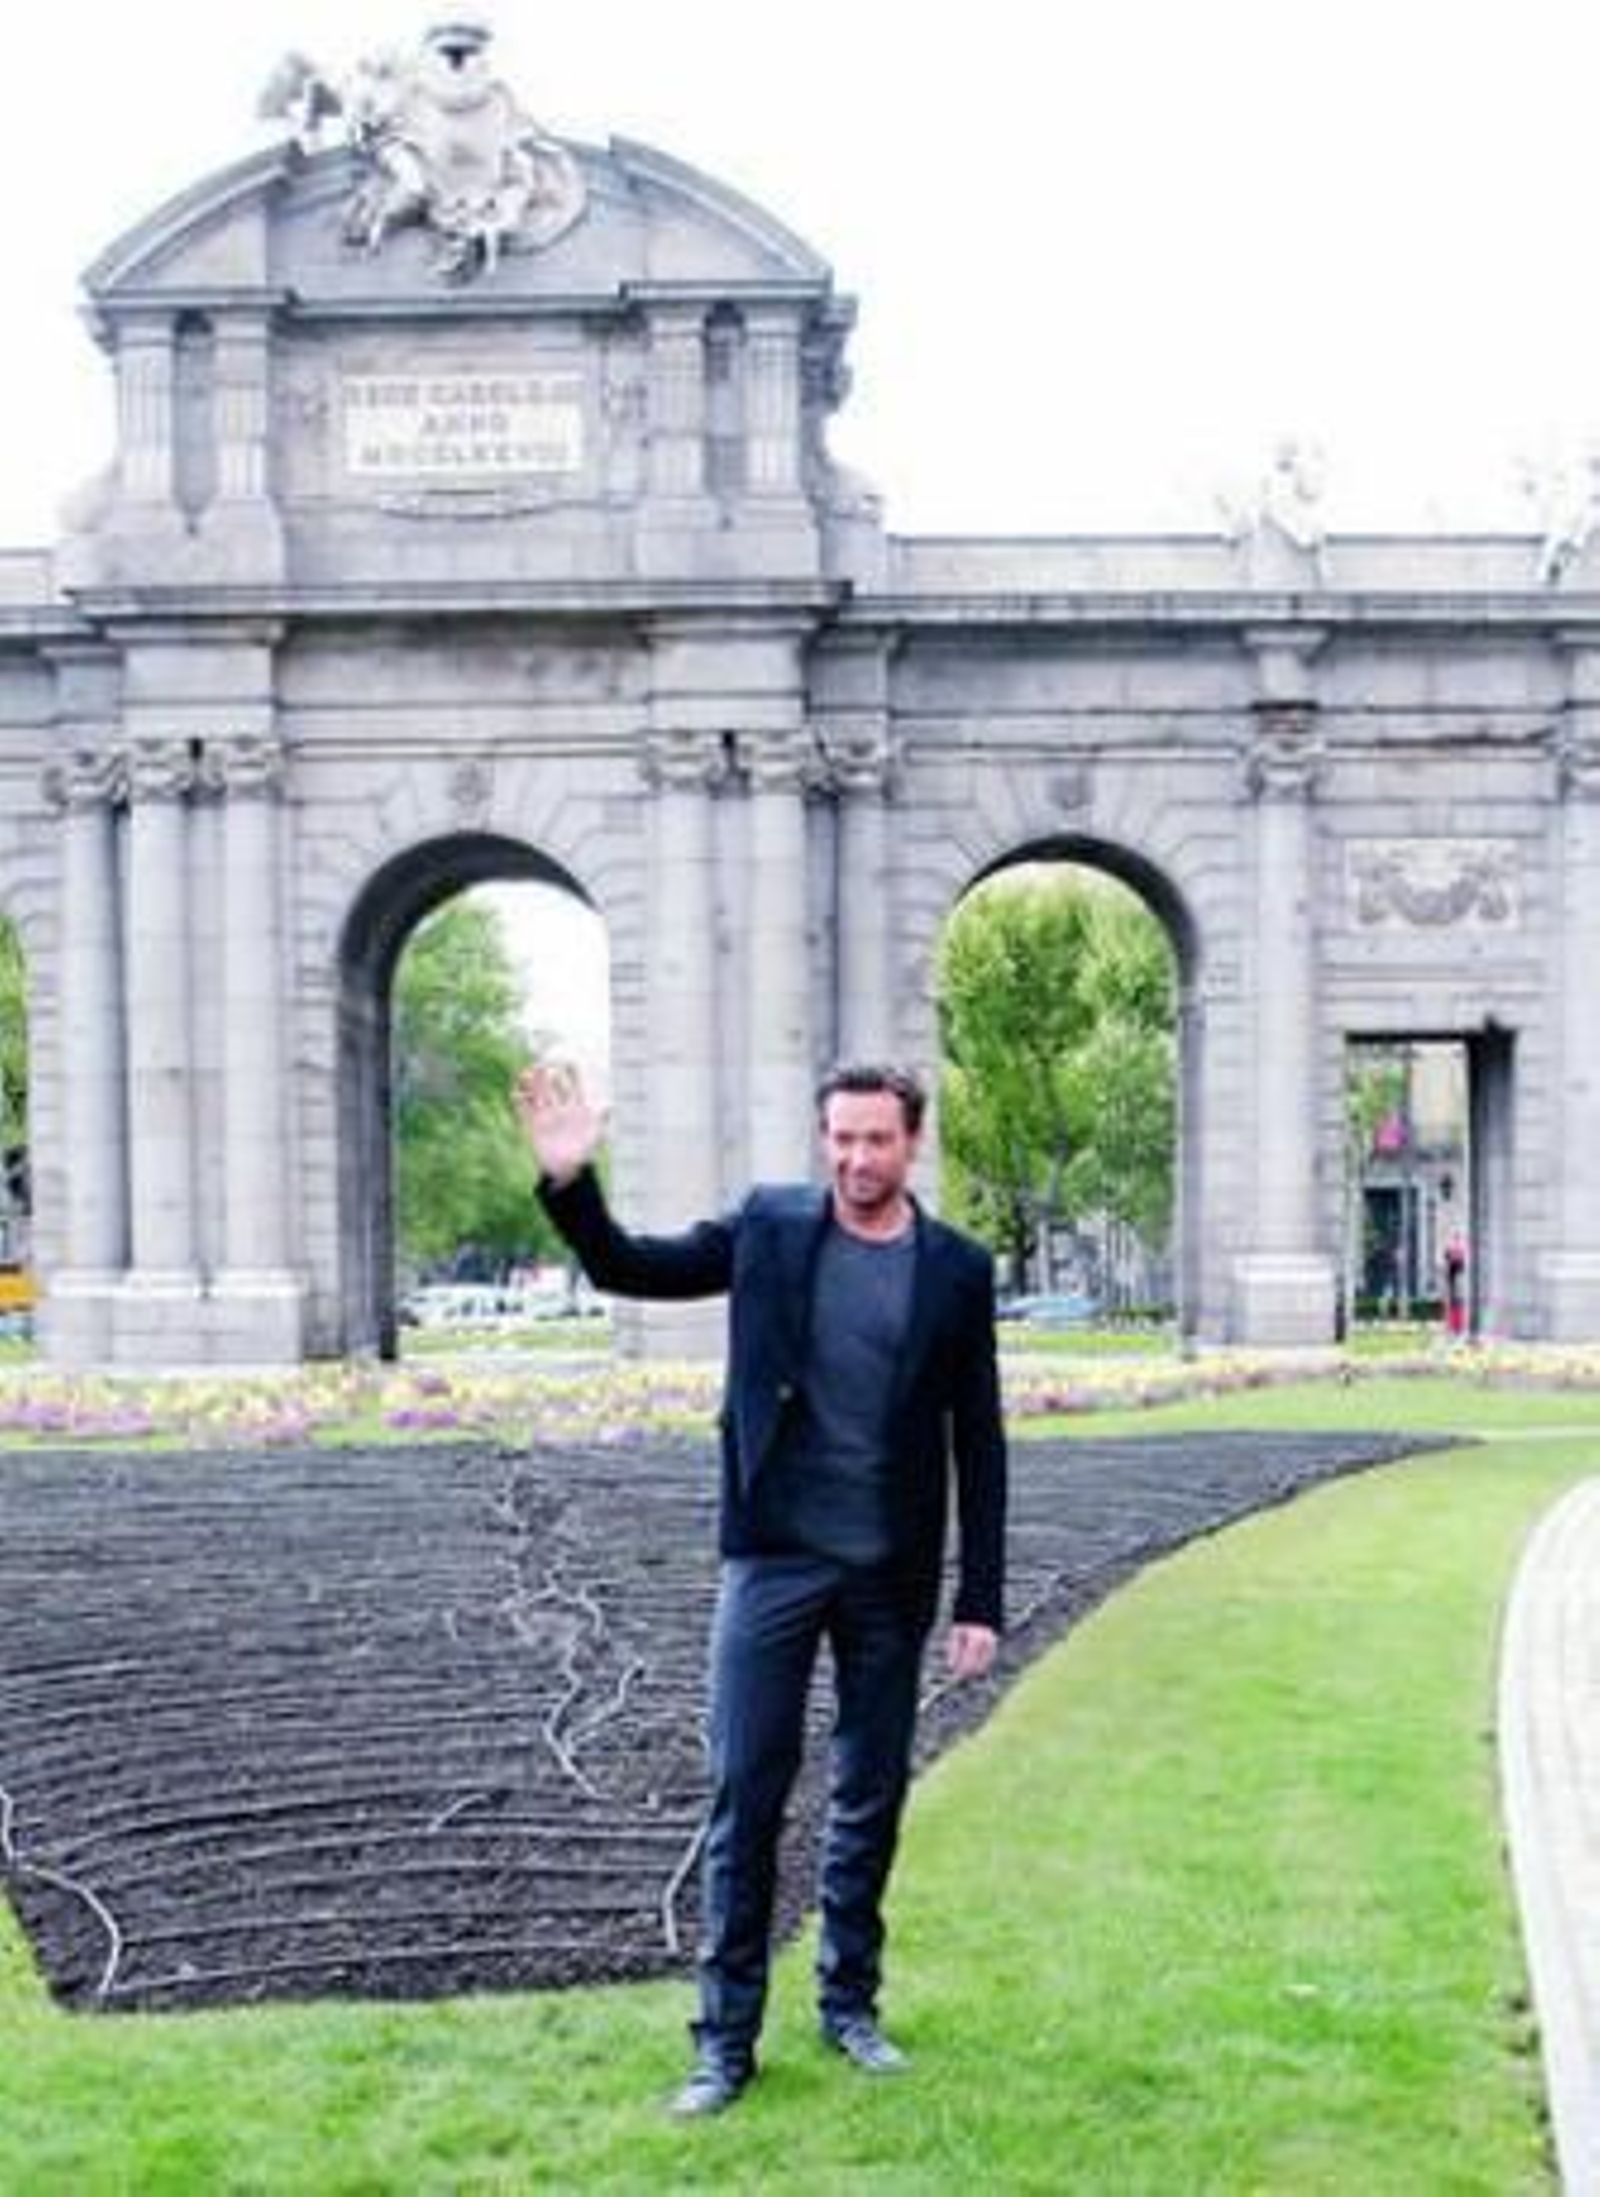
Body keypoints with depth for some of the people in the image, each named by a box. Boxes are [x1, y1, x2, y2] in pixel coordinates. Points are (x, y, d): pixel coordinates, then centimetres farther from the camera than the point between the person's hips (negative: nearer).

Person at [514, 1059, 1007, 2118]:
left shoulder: (958, 1269, -1)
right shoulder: (768, 1226, -1)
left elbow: (978, 1444, 1)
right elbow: (627, 1266, 5)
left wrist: (981, 1602, 0)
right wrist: (568, 1181, -15)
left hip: (892, 1575, 1)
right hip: (774, 1557, -1)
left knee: (872, 1798, 12)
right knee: (746, 1798, 0)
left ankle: (851, 2005, 29)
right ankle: (726, 2040, 10)